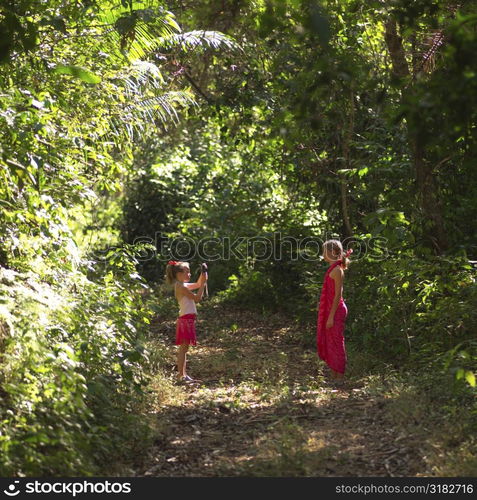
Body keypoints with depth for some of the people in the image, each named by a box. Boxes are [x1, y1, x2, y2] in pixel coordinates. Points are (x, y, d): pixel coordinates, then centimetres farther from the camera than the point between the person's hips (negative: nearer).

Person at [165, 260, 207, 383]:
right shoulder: (181, 286, -14)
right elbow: (197, 298, -14)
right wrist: (203, 283, -9)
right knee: (183, 348, -9)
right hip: (186, 319, -10)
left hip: (188, 319, 10)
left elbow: (197, 285, 27)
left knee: (184, 348, 11)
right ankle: (181, 374, -8)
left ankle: (183, 374, 16)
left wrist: (202, 275, 11)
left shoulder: (182, 285, 14)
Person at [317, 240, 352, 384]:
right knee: (328, 343, 14)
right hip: (330, 310, 10)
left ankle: (339, 377, 4)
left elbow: (338, 295, -19)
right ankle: (334, 376, 23)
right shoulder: (332, 269, 12)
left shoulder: (337, 270, -16)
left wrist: (331, 316, -20)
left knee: (336, 343, -3)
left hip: (336, 312, -10)